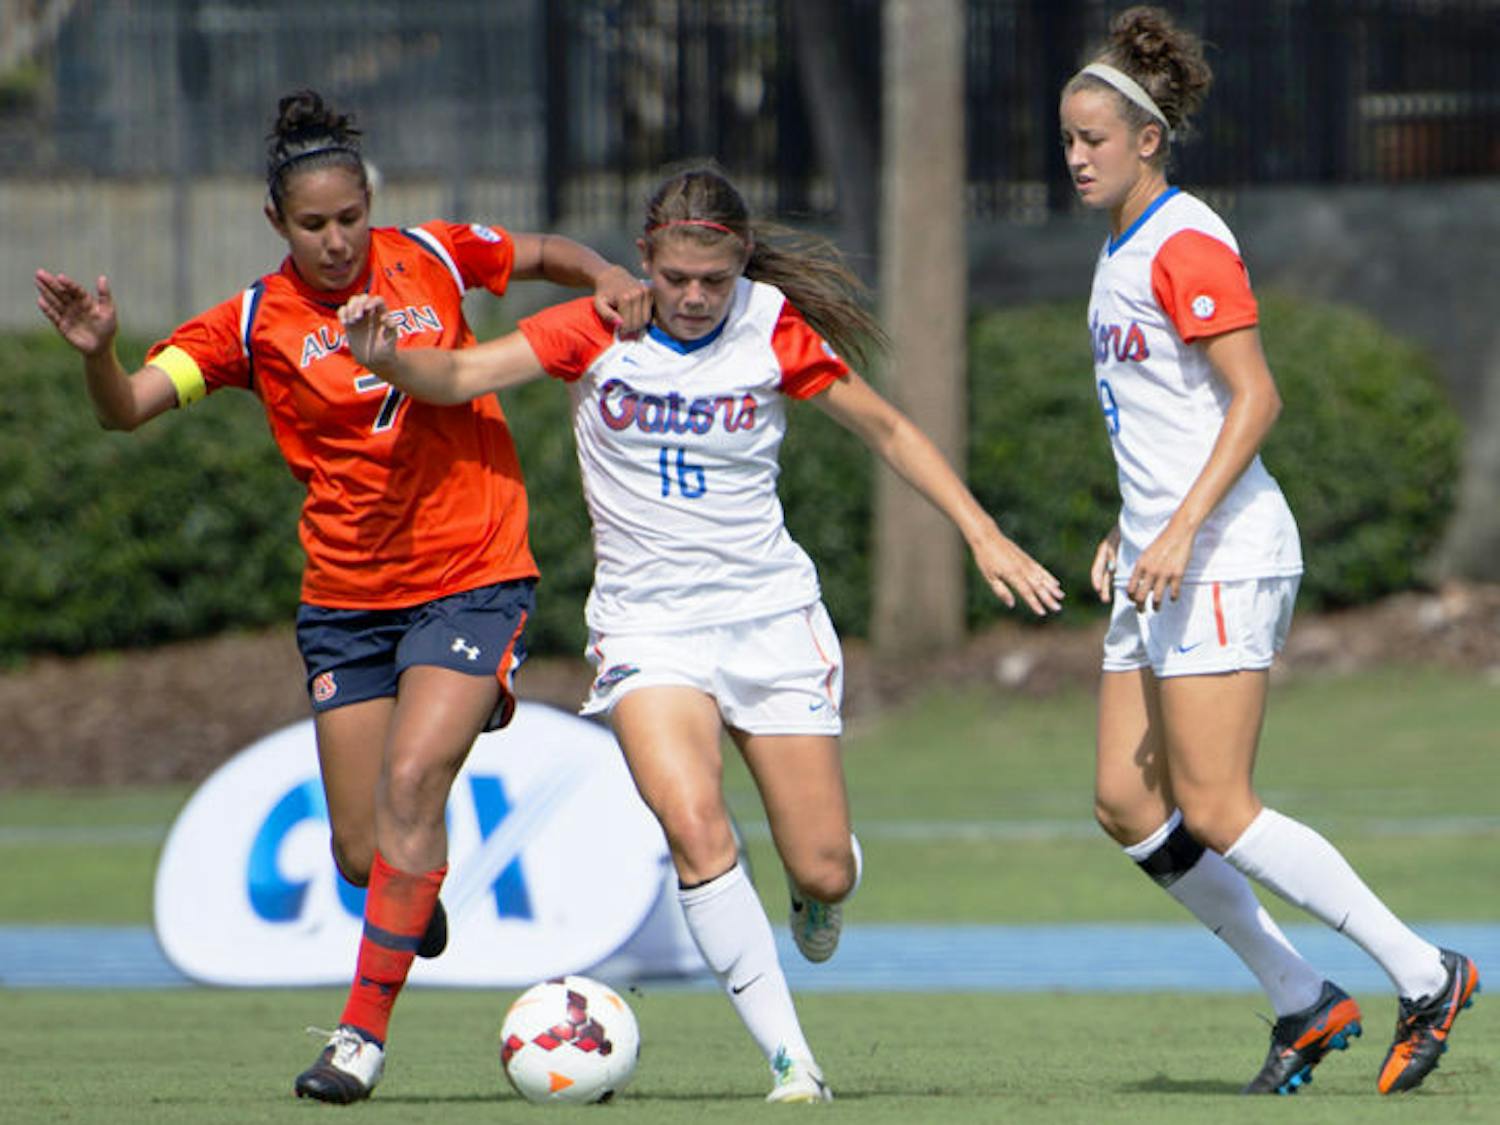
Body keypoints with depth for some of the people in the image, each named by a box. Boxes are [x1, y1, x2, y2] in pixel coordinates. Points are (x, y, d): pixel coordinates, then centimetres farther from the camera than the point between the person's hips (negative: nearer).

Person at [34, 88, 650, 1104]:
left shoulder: (431, 259, -1)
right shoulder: (257, 324, -4)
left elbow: (542, 254, 18)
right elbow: (127, 409, -12)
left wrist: (605, 277, -2)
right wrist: (100, 353, -33)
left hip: (473, 575, -1)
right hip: (347, 595, 1)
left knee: (411, 780, -20)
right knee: (363, 852, 2)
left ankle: (364, 1034, -14)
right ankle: (418, 892, 41)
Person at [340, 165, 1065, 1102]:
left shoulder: (777, 333, -4)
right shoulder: (596, 331, -6)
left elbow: (889, 431, 7)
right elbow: (461, 377, -13)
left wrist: (982, 534, 2)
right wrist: (386, 357, -34)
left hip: (771, 612, 1)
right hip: (647, 620, -1)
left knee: (824, 875, -2)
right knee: (694, 827, -26)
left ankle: (814, 897, 38)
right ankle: (789, 1056, -19)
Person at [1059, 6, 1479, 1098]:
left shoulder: (1185, 247, -13)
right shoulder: (1121, 251, 16)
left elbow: (1255, 398, -20)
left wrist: (1180, 531, -24)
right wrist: (1127, 530, 19)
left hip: (1225, 558, -10)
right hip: (1163, 557, 10)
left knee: (1214, 814, -12)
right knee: (1128, 804, 4)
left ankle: (1426, 975, -3)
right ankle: (1305, 1002, 11)